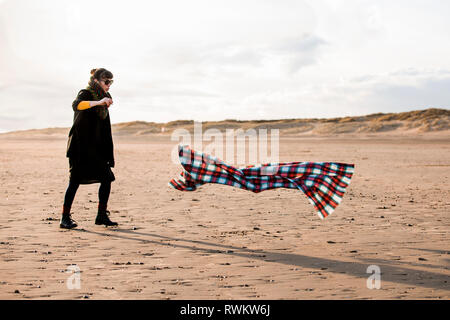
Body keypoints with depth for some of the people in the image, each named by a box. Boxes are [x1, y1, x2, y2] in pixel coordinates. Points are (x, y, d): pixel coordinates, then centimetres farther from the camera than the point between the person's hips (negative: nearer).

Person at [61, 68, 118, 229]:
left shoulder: (103, 97, 16)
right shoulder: (85, 93, -6)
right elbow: (76, 105, -33)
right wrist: (98, 102, -39)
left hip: (95, 146, 7)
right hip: (80, 145, -7)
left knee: (107, 178, 1)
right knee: (75, 180, -7)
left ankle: (102, 215, 9)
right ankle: (65, 218, 1)